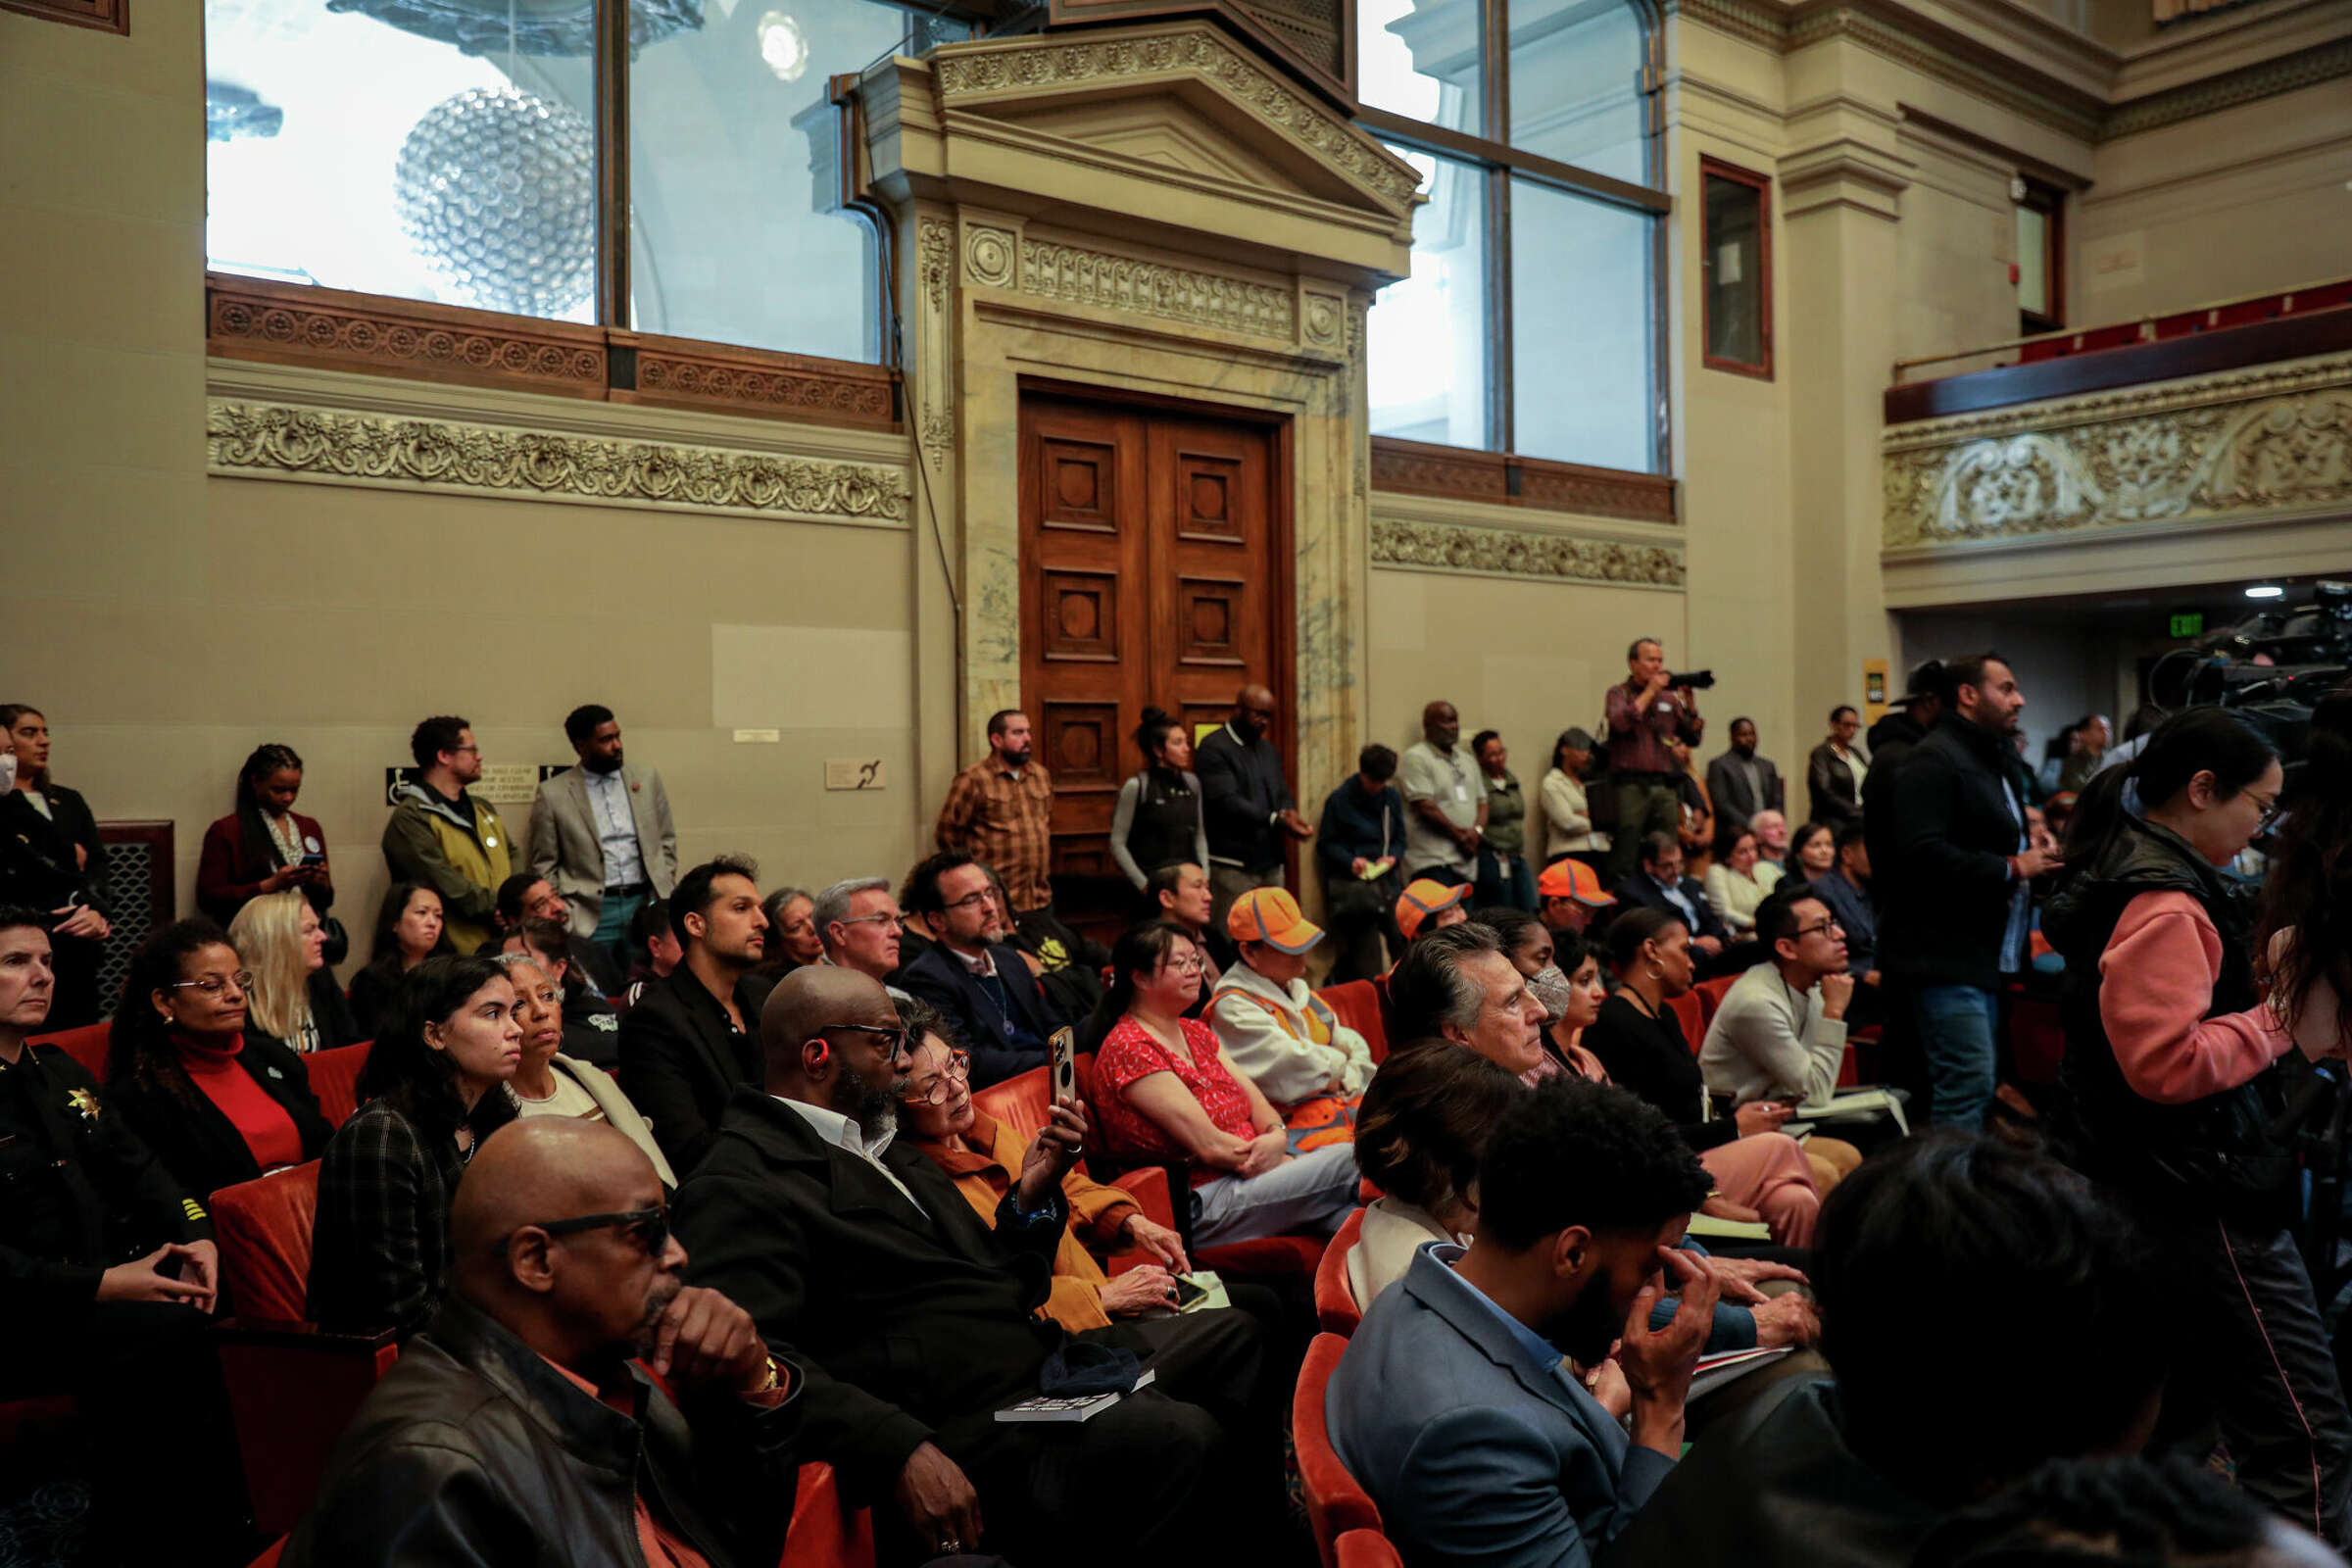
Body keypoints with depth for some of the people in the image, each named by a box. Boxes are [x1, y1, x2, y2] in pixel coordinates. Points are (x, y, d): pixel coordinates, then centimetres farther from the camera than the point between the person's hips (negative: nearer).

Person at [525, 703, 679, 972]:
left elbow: (667, 842, 16)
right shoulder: (552, 794, 1)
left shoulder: (647, 778, 11)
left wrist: (664, 898, 7)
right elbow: (543, 865, 4)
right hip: (592, 915, -2)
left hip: (645, 904, 2)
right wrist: (565, 915, -5)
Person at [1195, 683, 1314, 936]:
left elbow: (1283, 794, 17)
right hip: (1233, 865, -7)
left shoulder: (1269, 750, 19)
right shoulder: (1214, 748, -8)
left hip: (1270, 861, 7)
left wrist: (1290, 814, -8)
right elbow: (1227, 801, -18)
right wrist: (1276, 820, -24)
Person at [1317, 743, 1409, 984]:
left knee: (1405, 941, -2)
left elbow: (1399, 839, 17)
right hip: (1353, 885, -5)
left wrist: (1392, 857, -5)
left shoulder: (1392, 797, 12)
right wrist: (1351, 861, -18)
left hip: (1388, 882, 5)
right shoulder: (1339, 799, -4)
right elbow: (1326, 844, -2)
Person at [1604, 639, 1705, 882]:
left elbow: (1692, 738, 15)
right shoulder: (1619, 693, 5)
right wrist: (1650, 691, -9)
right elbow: (1620, 722, -16)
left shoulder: (1669, 697, 16)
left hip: (1665, 787, 5)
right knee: (1624, 861, -7)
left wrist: (1689, 704, 1)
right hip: (1630, 786, -5)